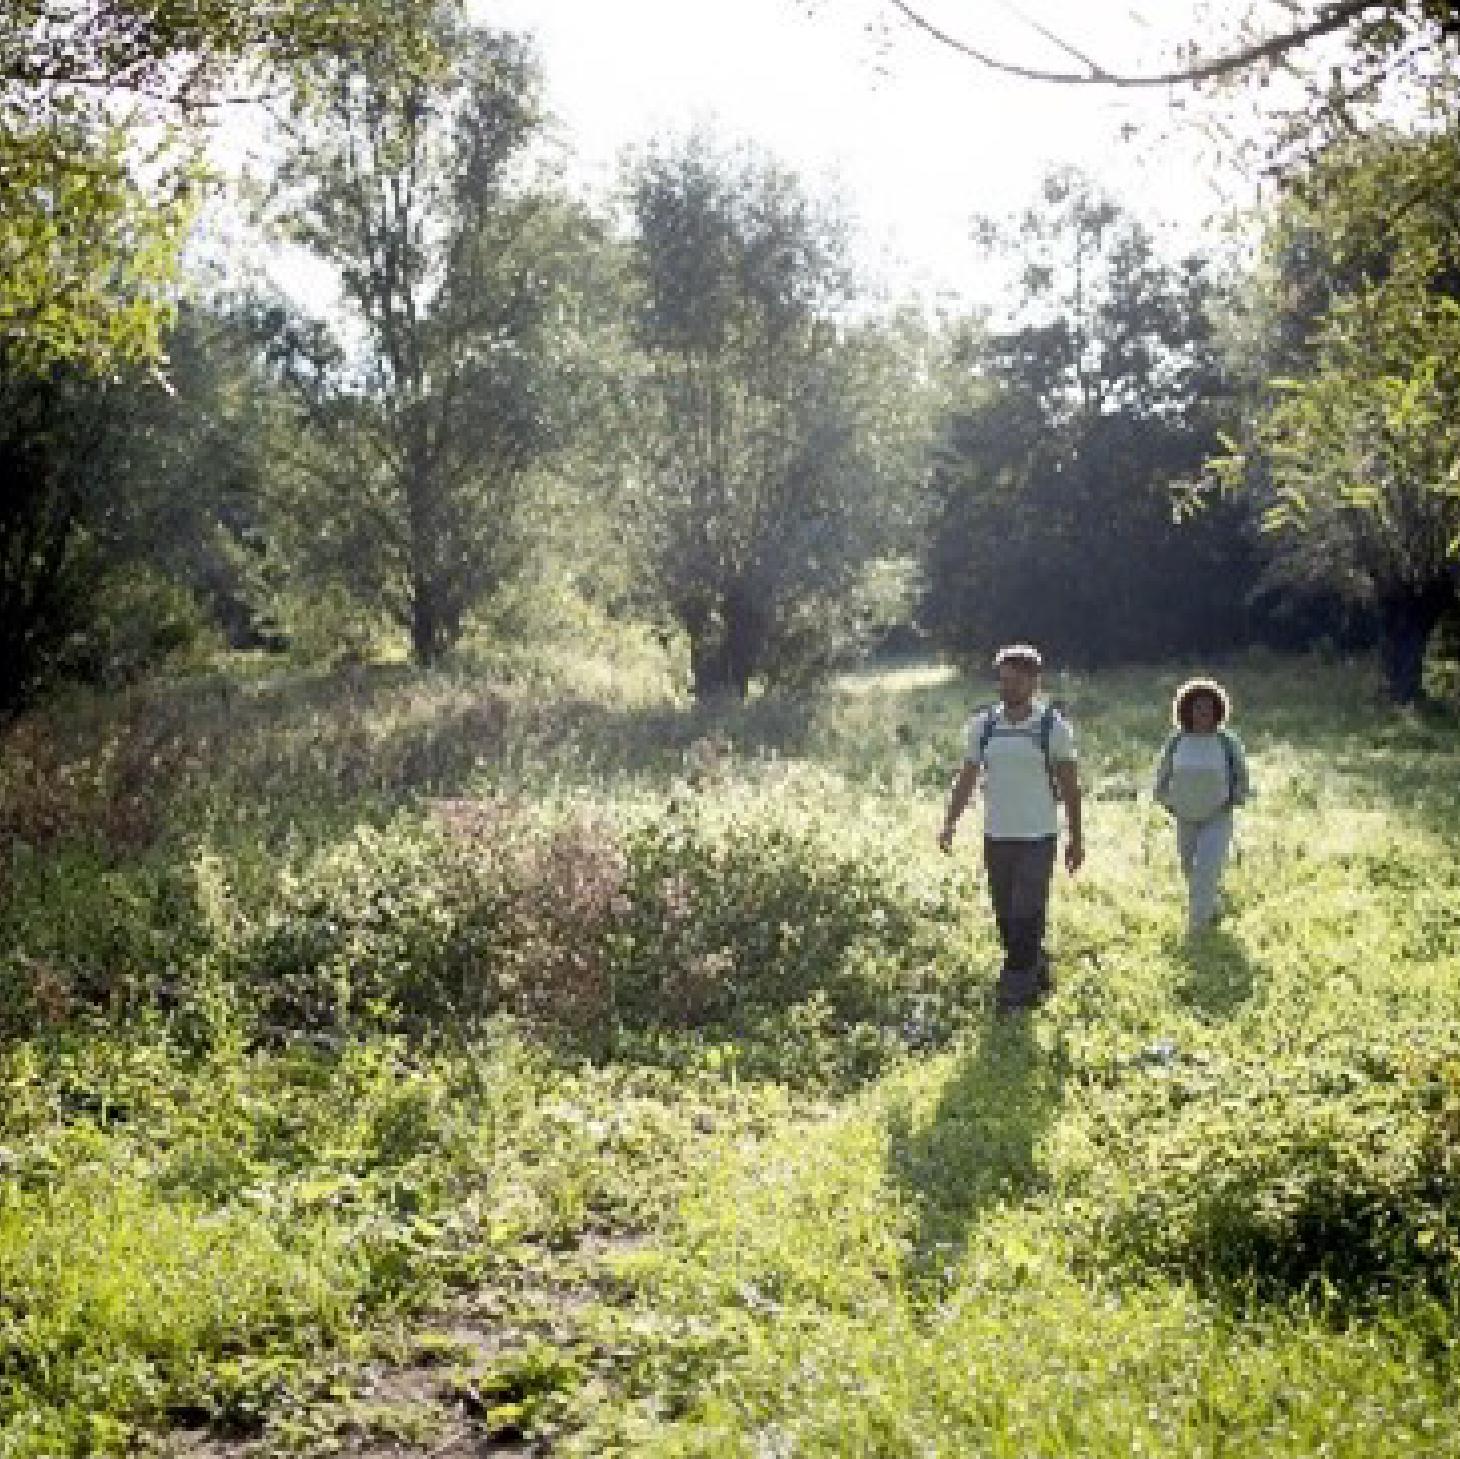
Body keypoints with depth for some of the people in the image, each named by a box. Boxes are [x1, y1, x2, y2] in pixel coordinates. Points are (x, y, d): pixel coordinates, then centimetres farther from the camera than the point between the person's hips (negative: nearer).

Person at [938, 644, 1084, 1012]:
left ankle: (1015, 990, -1)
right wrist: (948, 825, -2)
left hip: (1038, 839, -4)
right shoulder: (983, 724, 4)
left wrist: (1076, 838, 0)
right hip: (996, 839, 4)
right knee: (1006, 919, 10)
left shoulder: (1054, 726, -5)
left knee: (1026, 918, -8)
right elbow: (966, 780, 7)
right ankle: (1038, 976, 28)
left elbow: (1069, 785, -1)